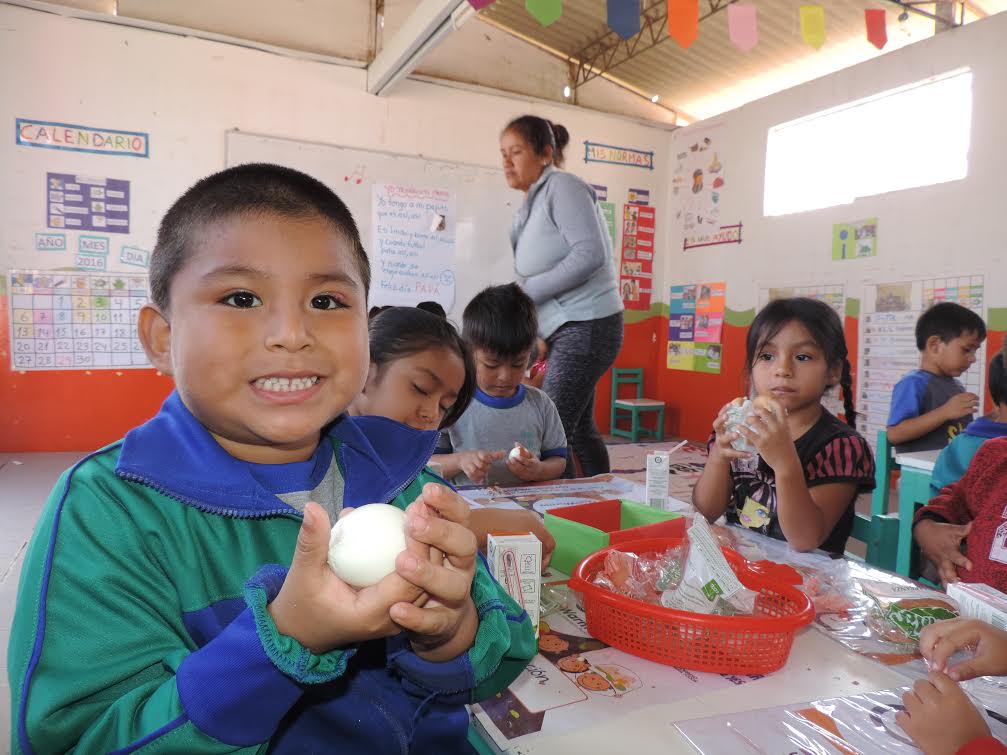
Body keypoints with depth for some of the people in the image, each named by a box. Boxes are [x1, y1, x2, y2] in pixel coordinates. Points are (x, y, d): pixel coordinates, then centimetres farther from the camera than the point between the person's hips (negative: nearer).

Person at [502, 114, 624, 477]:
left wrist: (527, 291, -17)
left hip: (586, 325, -9)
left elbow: (591, 254, -21)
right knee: (578, 427, 14)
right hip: (569, 326, 9)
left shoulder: (562, 186, -8)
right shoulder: (533, 203, 17)